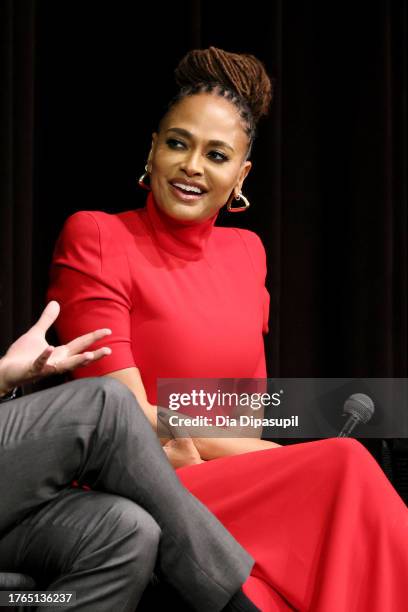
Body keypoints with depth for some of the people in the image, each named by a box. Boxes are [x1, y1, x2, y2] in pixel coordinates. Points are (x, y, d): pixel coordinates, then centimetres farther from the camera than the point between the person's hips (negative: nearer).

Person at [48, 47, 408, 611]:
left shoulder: (247, 252, 15)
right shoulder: (95, 238, -4)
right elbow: (132, 424, -10)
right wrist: (300, 461, -9)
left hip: (237, 496, 5)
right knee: (346, 466, -25)